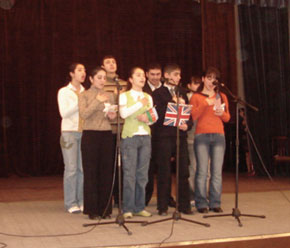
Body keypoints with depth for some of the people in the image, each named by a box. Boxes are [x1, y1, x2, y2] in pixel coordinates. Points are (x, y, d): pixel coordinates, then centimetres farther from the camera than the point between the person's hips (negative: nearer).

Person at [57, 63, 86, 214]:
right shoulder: (64, 92, 3)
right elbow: (64, 113, -8)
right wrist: (79, 102, -12)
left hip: (84, 132, 3)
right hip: (69, 132, -3)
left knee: (83, 168, 0)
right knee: (71, 168, -6)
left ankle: (81, 201, 9)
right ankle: (71, 203, 1)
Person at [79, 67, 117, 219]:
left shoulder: (110, 96, 14)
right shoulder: (85, 95, 3)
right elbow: (83, 114, -12)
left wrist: (112, 116, 0)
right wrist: (98, 101, -15)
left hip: (107, 135, 4)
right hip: (90, 135, -3)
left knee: (106, 171, 3)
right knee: (91, 172, -1)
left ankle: (105, 208, 11)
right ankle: (92, 209, 6)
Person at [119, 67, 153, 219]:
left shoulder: (148, 97, 17)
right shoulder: (124, 96, 4)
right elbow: (123, 113, -13)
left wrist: (147, 118, -10)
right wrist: (140, 104, -7)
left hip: (145, 137, 4)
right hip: (130, 136, -4)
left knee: (142, 173, 4)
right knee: (129, 173, -6)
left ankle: (140, 207, 11)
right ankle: (128, 209, -1)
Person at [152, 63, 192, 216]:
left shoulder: (182, 93, 20)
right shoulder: (158, 93, 3)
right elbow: (158, 114, -9)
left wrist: (187, 125, -3)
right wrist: (175, 104, -13)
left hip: (180, 136, 5)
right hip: (164, 136, -4)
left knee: (183, 172, 3)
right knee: (164, 173, -2)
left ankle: (184, 205, 11)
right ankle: (162, 207, 6)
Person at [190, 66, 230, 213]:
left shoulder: (222, 97, 19)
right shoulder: (196, 97, 11)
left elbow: (227, 118, 16)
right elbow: (193, 116, -3)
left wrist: (221, 113, -5)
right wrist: (206, 103, -12)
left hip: (218, 135, 3)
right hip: (201, 135, -2)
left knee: (217, 171, -3)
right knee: (202, 171, -7)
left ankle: (215, 203, 3)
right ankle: (201, 203, -1)